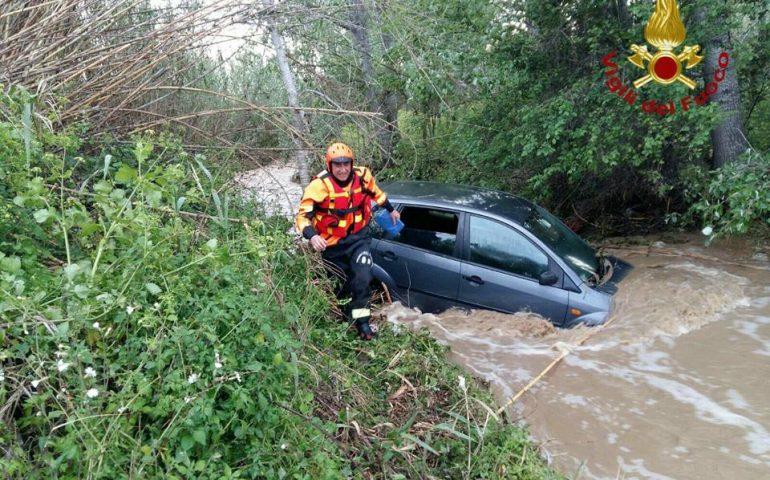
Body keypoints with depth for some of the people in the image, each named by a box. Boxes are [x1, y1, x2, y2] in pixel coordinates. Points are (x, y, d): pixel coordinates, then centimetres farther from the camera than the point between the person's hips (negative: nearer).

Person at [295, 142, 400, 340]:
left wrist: (391, 209, 28)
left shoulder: (362, 176, -9)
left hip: (358, 238, 2)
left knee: (362, 278, -15)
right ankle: (344, 314, 40)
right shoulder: (319, 185, -23)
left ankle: (361, 320, -1)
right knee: (341, 285, 13)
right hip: (332, 245, -2)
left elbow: (375, 192, 14)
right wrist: (312, 236, -44)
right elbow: (303, 215, -25)